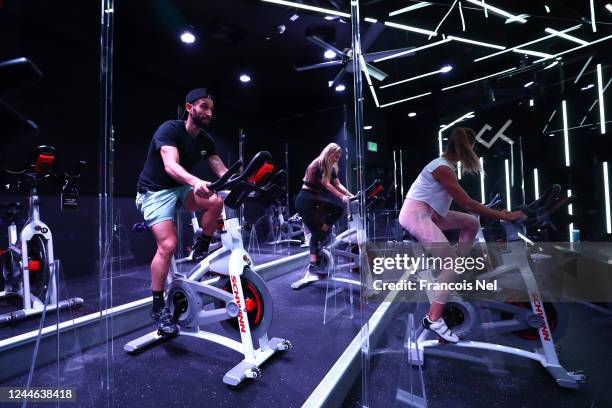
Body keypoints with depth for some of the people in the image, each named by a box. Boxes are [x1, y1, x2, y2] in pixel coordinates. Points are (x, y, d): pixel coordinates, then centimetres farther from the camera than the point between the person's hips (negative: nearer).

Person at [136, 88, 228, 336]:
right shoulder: (169, 129, -19)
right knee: (167, 245, -20)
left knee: (217, 202, -21)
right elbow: (171, 166, -35)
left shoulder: (205, 140, 2)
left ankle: (200, 250, 1)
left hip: (180, 188, 6)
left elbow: (221, 171, -5)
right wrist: (196, 181, -55)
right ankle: (158, 307, -6)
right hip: (155, 191, -6)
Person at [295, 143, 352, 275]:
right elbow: (326, 185, -21)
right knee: (315, 231, -12)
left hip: (315, 199, 9)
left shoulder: (331, 168, 11)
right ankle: (313, 264, -6)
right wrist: (342, 197, -25)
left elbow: (338, 185, 7)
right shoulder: (317, 165, -15)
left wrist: (351, 195, -5)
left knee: (338, 208, -6)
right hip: (305, 200, -9)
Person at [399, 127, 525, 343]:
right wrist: (502, 216, -14)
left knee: (472, 223, 16)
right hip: (416, 214, -10)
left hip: (428, 212, 10)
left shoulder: (446, 164, 12)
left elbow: (462, 200, 15)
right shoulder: (443, 168, -19)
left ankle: (459, 268, 20)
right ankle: (433, 319, -11)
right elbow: (466, 202, -19)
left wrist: (495, 211, 13)